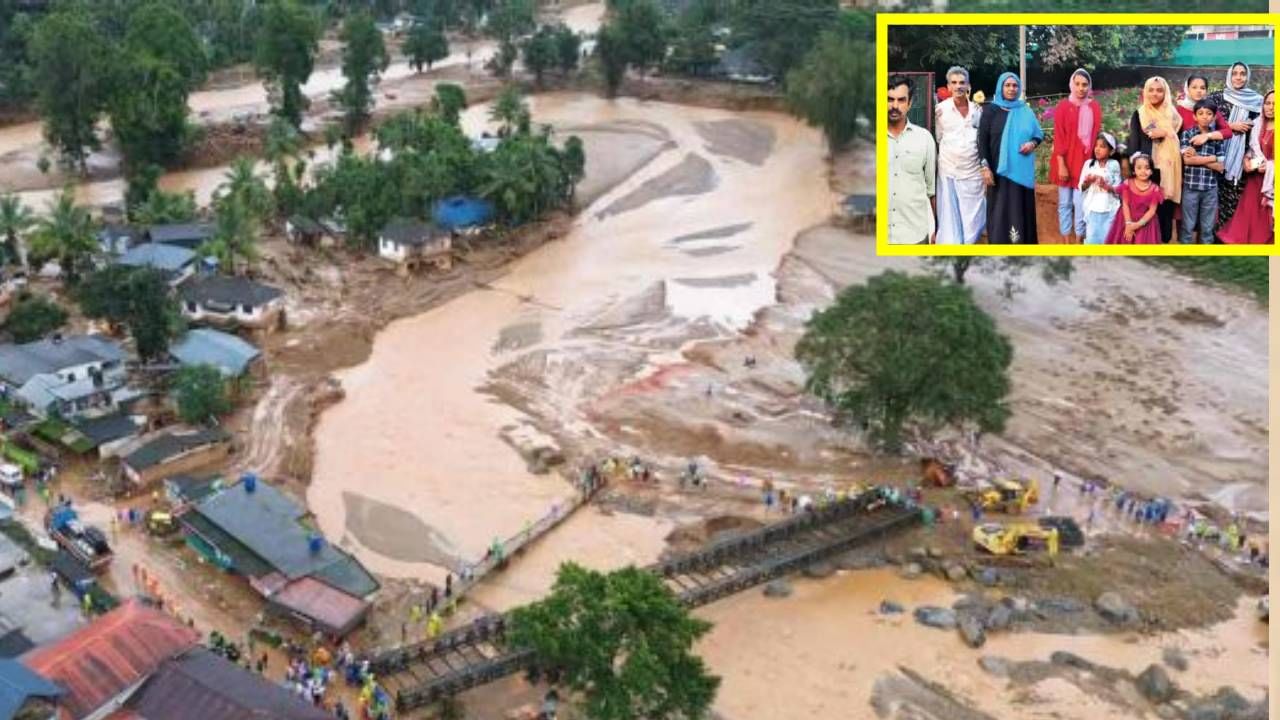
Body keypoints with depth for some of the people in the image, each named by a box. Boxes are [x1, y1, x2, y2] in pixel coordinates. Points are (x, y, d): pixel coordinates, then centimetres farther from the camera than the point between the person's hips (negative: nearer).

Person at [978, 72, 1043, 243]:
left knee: (1021, 208, 4)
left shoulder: (1026, 111, 9)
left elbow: (1039, 134, 16)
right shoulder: (990, 111, 1)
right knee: (1000, 209, -2)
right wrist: (985, 167, -11)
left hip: (1022, 170, 3)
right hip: (999, 170, -3)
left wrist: (1032, 143, -8)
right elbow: (982, 141, -3)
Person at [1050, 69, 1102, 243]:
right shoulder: (1063, 106, -3)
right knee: (1065, 202, 5)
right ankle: (1066, 242, 11)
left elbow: (1096, 135, 6)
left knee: (1081, 203, -2)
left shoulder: (1095, 107, 5)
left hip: (1085, 161, 1)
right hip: (1066, 161, -1)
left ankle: (1079, 241, 7)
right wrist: (1061, 164, -12)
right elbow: (1059, 137, -6)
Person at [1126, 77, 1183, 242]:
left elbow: (1178, 141, 18)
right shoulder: (1139, 115, 8)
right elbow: (1133, 143, 2)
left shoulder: (1173, 115, 14)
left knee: (1166, 210, 0)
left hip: (1168, 170, 2)